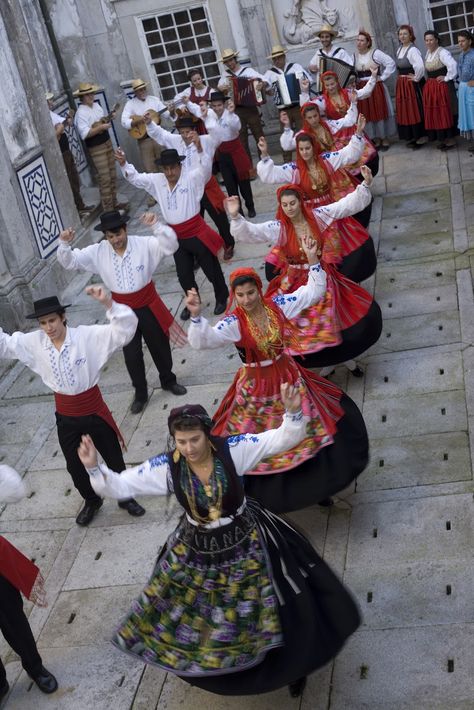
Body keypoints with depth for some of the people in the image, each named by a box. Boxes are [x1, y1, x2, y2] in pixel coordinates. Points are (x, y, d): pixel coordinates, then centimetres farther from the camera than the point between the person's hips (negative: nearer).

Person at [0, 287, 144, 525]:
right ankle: (91, 501, 48)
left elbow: (125, 329, -30)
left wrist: (108, 303, -46)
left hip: (94, 411, -3)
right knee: (74, 466, 20)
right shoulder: (33, 343, -9)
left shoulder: (88, 336, -21)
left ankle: (126, 497, 41)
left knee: (114, 459, 15)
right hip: (65, 417, 3)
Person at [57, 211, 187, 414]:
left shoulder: (144, 244, -16)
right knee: (131, 355, 10)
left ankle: (168, 381, 44)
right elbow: (69, 261, -7)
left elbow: (170, 245, -27)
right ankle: (140, 393, 31)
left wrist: (156, 226, -42)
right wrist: (64, 244, -27)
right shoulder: (97, 252, -8)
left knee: (160, 346, 17)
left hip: (148, 305, -1)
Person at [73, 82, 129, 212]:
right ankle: (108, 209, 3)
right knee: (105, 179, -5)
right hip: (96, 148, -8)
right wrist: (101, 127, -25)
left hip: (107, 142, 8)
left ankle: (114, 203, 26)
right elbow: (84, 134, -25)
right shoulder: (81, 113, -17)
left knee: (112, 176, 14)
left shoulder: (96, 105, 8)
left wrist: (109, 117, -1)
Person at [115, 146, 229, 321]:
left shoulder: (192, 178, -13)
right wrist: (123, 164, -12)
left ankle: (222, 298, 34)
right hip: (177, 238, 5)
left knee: (211, 269, 10)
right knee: (184, 275, 16)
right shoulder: (157, 181, 2)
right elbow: (135, 178, 6)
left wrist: (199, 149, -47)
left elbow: (205, 168, -30)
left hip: (197, 233, -5)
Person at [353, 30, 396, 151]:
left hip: (376, 87, -5)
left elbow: (391, 63, -10)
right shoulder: (355, 56, 6)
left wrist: (382, 77, -10)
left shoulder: (375, 53, -8)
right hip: (362, 89, 5)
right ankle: (376, 140, 16)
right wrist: (354, 80, 0)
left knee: (380, 112, 1)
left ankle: (385, 139, 11)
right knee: (367, 113, 6)